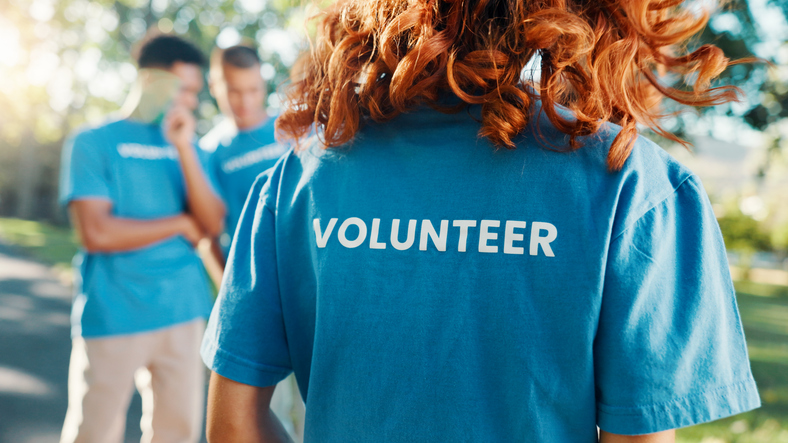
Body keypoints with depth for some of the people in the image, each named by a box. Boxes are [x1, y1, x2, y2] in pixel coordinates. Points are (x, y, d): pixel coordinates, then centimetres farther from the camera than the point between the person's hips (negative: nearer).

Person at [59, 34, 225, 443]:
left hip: (183, 313, 4)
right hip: (113, 318, -4)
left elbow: (212, 224, -1)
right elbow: (96, 233, -14)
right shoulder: (93, 143, -3)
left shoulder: (189, 148, 11)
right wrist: (181, 224, -5)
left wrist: (184, 148, -11)